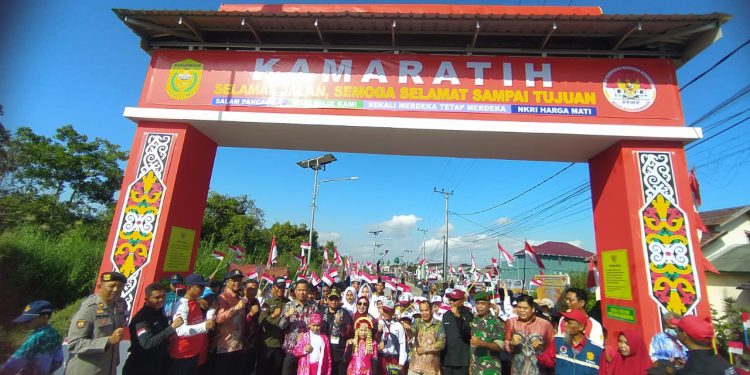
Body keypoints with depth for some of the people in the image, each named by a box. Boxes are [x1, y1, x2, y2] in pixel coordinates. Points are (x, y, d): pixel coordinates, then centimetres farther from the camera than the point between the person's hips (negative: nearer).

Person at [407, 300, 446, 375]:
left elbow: (441, 343, -8)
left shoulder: (439, 324, -3)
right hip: (415, 363, 1)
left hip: (431, 365, -1)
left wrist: (425, 349, -12)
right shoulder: (417, 322, 2)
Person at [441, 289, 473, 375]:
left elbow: (467, 334, -21)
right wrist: (441, 358, 14)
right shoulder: (446, 315, 10)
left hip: (462, 361, -5)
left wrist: (458, 316, -30)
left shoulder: (468, 315, -7)